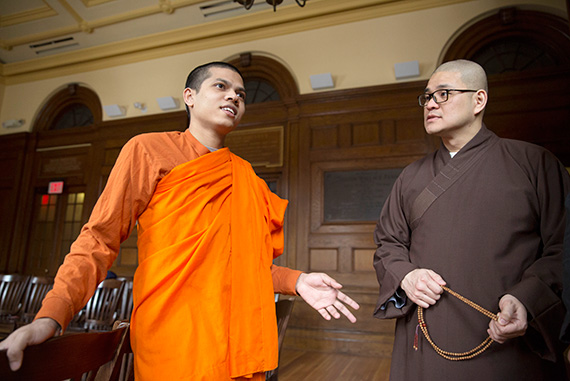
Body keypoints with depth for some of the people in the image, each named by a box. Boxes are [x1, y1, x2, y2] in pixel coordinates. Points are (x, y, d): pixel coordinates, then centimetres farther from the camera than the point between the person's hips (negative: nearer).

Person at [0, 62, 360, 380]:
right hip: (172, 349, -5)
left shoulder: (246, 177, 14)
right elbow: (100, 238, -5)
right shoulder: (149, 149, 0)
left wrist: (296, 281, 2)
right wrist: (50, 317, -18)